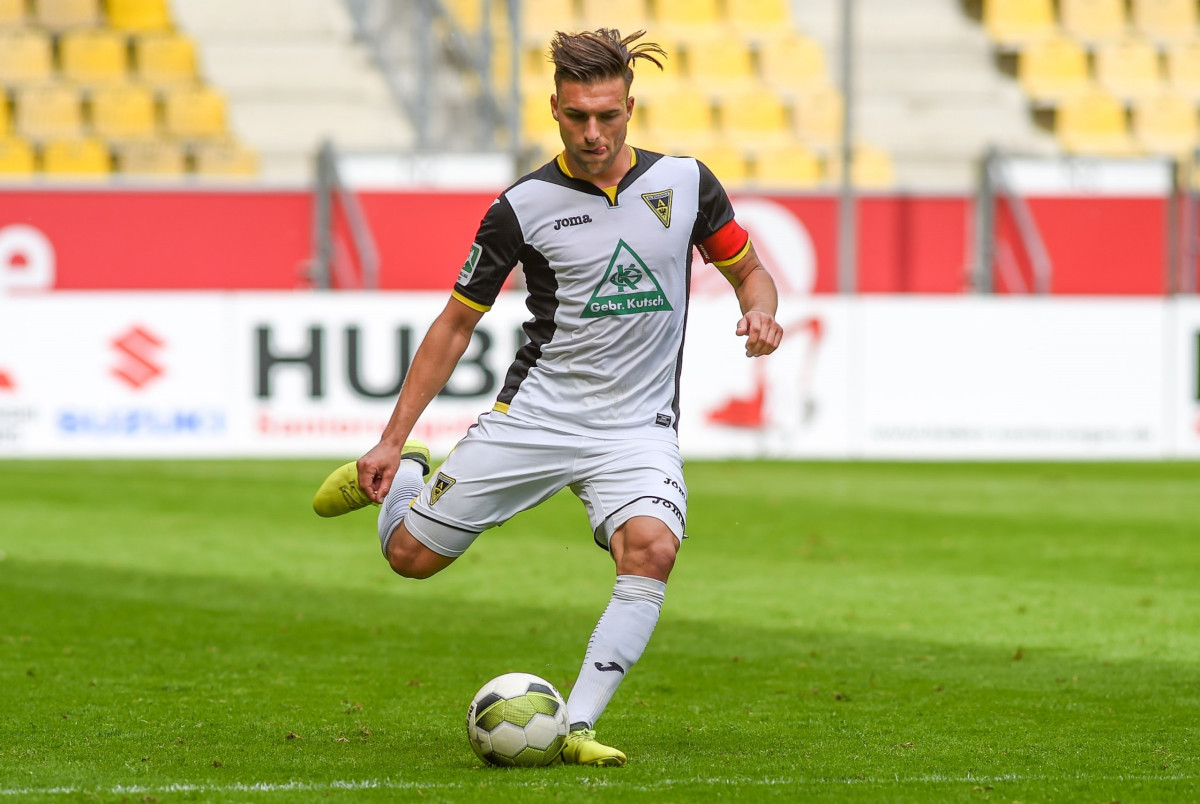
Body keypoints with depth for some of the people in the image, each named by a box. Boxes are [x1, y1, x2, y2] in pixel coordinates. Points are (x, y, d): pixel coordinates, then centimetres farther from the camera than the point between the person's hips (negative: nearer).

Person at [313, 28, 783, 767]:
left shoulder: (684, 181, -1)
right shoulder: (524, 206, -6)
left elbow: (749, 270, 13)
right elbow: (457, 323, 2)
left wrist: (760, 311, -13)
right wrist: (392, 440, -1)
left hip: (638, 425, 0)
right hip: (536, 413, 0)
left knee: (652, 549, -29)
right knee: (411, 555, -1)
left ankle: (576, 728, -22)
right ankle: (402, 474, 35)